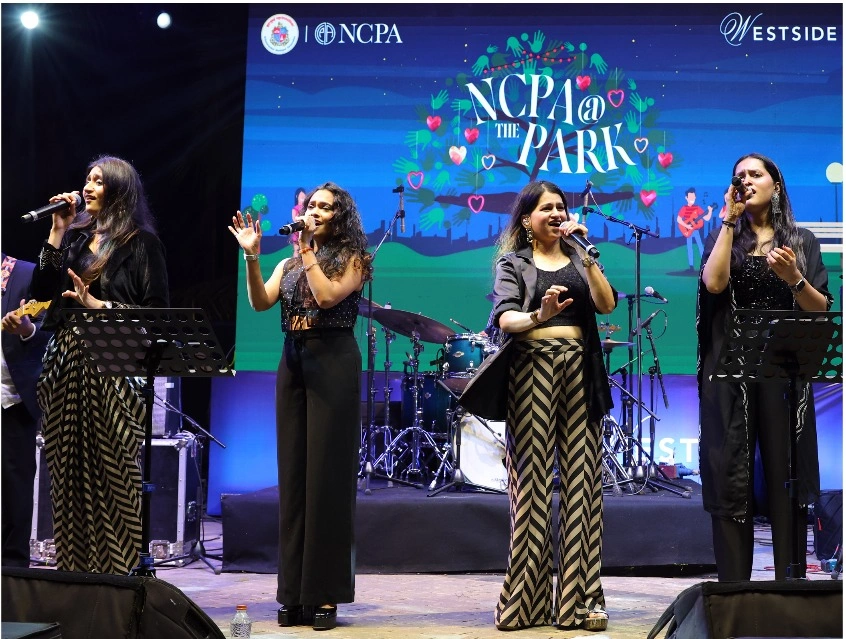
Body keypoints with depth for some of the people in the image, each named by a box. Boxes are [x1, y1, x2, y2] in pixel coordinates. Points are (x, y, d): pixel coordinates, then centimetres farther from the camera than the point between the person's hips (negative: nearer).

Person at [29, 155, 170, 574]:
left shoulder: (141, 244, -1)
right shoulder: (76, 236, 15)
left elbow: (157, 311, -6)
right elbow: (41, 292, 5)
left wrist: (100, 305, -13)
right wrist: (57, 233, 2)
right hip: (68, 363, 5)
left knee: (113, 469, -5)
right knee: (70, 468, 6)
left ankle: (116, 569, 2)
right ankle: (73, 567, 14)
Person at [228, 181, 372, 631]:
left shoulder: (351, 259, 3)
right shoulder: (288, 264, 16)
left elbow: (327, 297, -15)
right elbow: (260, 302, 0)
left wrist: (307, 252, -11)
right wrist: (252, 256, -11)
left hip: (334, 363, -5)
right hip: (292, 363, 5)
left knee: (326, 474, -6)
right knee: (293, 474, 3)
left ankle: (325, 594, -2)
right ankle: (294, 593, 9)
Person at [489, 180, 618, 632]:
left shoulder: (579, 259, 18)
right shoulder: (513, 263, 10)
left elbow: (607, 304, 1)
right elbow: (505, 318, -6)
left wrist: (586, 254, -5)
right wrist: (537, 315, -26)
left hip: (579, 369, 2)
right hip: (533, 369, -2)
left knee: (580, 479, -4)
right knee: (531, 482, -6)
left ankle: (580, 598, -3)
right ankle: (524, 599, -2)